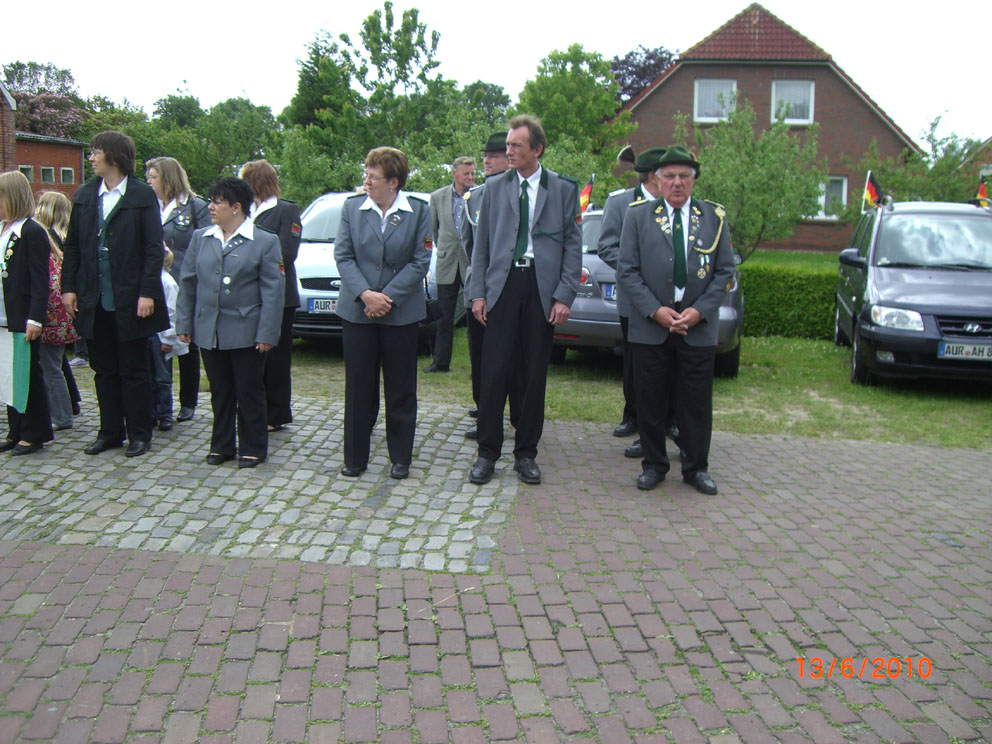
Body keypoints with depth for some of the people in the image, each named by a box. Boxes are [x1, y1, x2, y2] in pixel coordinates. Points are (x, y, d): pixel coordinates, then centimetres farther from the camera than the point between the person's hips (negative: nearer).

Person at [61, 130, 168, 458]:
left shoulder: (142, 195, -5)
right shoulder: (84, 195, 10)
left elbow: (154, 248, -8)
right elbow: (72, 245, 11)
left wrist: (147, 292, -14)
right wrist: (68, 287, 4)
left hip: (129, 300, -5)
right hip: (94, 300, 5)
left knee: (133, 370, 5)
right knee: (104, 369, 12)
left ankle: (139, 434, 16)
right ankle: (110, 431, 23)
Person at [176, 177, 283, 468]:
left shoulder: (265, 242, -4)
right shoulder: (201, 238, 9)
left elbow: (272, 291, -7)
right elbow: (187, 283, 12)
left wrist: (267, 334, -12)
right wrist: (184, 324, 6)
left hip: (246, 333, -4)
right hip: (209, 332, 4)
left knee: (249, 392, 6)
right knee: (220, 392, 13)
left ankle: (252, 448, 18)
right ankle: (222, 445, 26)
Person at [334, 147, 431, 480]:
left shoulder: (419, 211, -2)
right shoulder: (352, 207, 4)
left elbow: (420, 261, -5)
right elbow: (342, 255, 0)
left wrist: (388, 297, -13)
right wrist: (365, 294, -14)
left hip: (401, 312, -1)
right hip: (356, 311, 1)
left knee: (401, 389, 7)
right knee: (358, 388, 6)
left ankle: (400, 458, 19)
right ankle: (355, 458, 18)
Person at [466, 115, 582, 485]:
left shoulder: (564, 189, 5)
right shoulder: (494, 187, 10)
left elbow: (573, 245, 3)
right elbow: (481, 243, 10)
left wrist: (564, 296, -5)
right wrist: (478, 292, 2)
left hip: (543, 288, 0)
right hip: (503, 284, 1)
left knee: (535, 374, 5)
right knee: (494, 372, -2)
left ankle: (526, 453, 17)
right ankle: (487, 453, 9)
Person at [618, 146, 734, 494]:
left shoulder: (714, 217, 8)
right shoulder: (638, 215, 5)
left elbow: (725, 271, 6)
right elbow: (627, 270, 0)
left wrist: (700, 311, -7)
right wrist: (655, 310, -11)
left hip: (698, 326, 1)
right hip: (650, 326, -1)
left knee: (697, 403, 5)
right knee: (650, 401, 5)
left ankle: (696, 468, 20)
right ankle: (654, 465, 21)